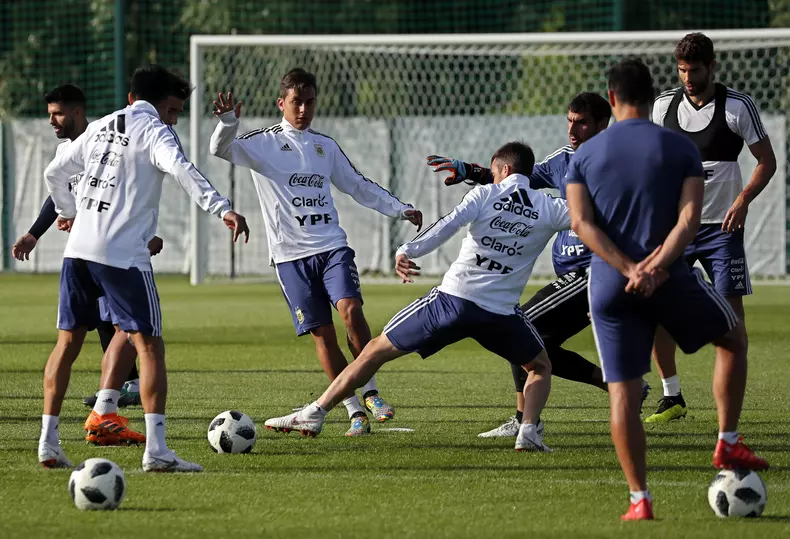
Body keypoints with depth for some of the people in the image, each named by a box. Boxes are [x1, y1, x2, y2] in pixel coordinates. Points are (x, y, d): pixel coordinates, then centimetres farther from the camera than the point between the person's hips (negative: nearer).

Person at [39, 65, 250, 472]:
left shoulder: (100, 127, 19)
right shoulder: (154, 131, -2)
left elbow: (54, 172, 26)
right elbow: (182, 171, -21)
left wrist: (67, 212, 44)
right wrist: (223, 209, -30)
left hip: (78, 250, 7)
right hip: (123, 254, -6)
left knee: (68, 342, 14)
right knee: (149, 346, -4)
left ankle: (48, 442, 13)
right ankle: (155, 450, -13)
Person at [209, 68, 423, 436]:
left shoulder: (325, 146, 15)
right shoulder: (264, 143, 2)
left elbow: (358, 186, 24)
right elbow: (222, 150, -14)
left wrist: (400, 210, 17)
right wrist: (228, 122, -34)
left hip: (331, 246, 2)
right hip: (291, 255, -2)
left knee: (350, 309, -20)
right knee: (322, 333, -4)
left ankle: (370, 393, -9)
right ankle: (354, 410, 3)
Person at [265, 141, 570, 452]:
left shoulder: (485, 195, 2)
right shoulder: (549, 210, 6)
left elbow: (449, 224, -12)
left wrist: (408, 251, -14)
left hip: (454, 298, -1)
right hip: (501, 313, 1)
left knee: (376, 351, 10)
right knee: (540, 368, 25)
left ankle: (315, 414, 6)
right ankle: (528, 430, -2)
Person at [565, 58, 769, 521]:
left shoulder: (585, 156, 6)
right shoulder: (681, 148, 2)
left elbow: (581, 222, -6)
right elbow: (690, 217, -11)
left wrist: (628, 270, -14)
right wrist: (656, 266, -17)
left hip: (609, 287, 1)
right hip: (672, 281, -1)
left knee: (623, 394, 4)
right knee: (734, 337, 24)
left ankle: (640, 499, 0)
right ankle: (729, 443, 17)